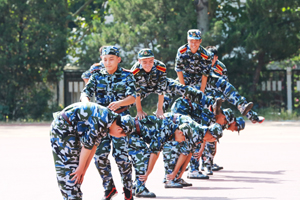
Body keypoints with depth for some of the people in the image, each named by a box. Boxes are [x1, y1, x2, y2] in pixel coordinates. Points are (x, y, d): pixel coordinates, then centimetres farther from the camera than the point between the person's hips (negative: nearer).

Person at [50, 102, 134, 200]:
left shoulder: (106, 124, 6)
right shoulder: (102, 119, -25)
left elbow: (94, 145, 8)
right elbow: (87, 144, -22)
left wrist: (83, 170, 7)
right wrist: (81, 168, -12)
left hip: (73, 131, 10)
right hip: (62, 128, -10)